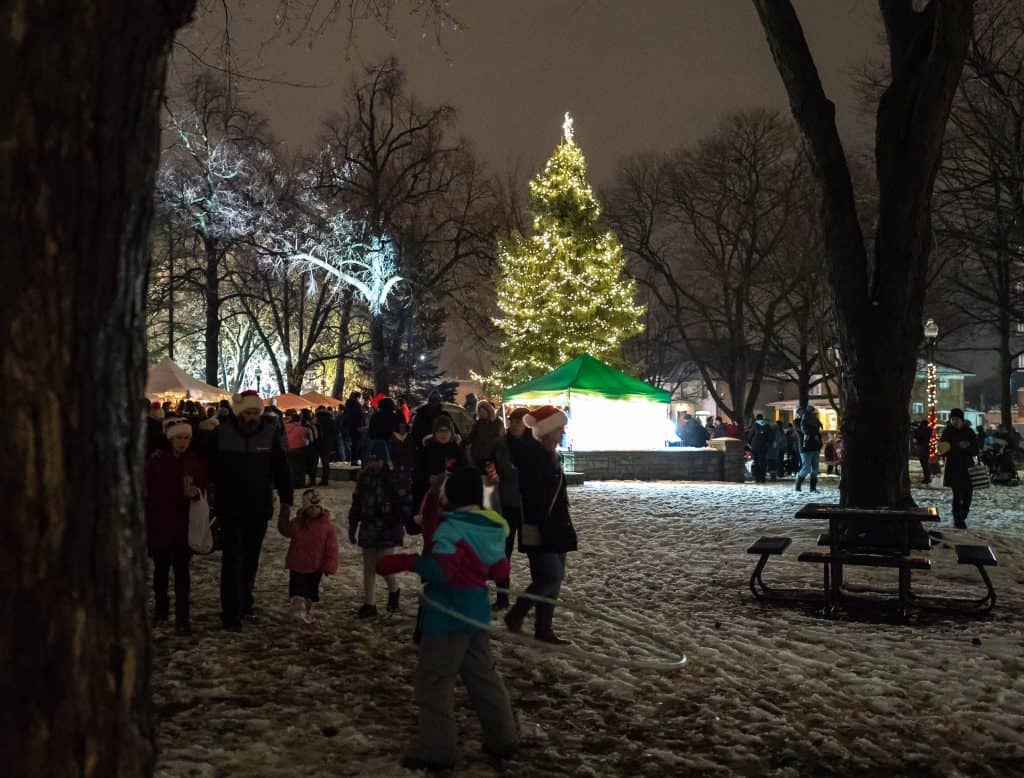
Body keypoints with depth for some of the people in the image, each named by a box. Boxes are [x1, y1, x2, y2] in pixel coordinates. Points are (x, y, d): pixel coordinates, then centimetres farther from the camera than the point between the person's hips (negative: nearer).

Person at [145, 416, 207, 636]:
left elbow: (204, 487, 2)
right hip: (158, 523, 1)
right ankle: (161, 608, 33)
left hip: (183, 524, -1)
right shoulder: (156, 460, -4)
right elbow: (146, 490, -2)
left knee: (181, 570, -4)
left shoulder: (195, 462, -1)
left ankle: (182, 618, -2)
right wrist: (145, 519, -4)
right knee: (160, 568, 15)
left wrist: (195, 492, -21)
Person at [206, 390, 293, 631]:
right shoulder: (222, 433, -7)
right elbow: (209, 466, 1)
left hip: (260, 508, 3)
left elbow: (280, 468, 4)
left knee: (251, 557, 14)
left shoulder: (270, 433, -2)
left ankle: (245, 601, 31)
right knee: (233, 558, -5)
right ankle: (231, 613, -2)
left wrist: (286, 499, 4)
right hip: (230, 508, -2)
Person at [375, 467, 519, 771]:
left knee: (434, 680, 3)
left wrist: (406, 561, -23)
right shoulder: (493, 529, 5)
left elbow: (441, 570, -29)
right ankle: (503, 738, 27)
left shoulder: (451, 527, -19)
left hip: (448, 616, -8)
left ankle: (435, 750, 8)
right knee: (482, 676, 20)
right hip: (476, 612, 8)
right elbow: (500, 571, 12)